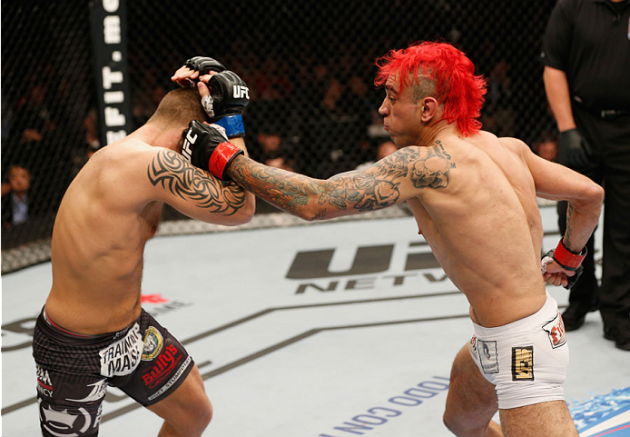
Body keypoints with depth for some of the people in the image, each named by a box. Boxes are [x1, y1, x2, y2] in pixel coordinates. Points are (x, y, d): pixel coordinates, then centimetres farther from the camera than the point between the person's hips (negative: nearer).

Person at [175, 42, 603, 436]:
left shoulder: (423, 164, -22)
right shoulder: (510, 148, 2)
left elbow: (314, 201, -26)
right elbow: (590, 195, 9)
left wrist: (223, 158, -16)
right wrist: (567, 259, 27)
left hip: (519, 350, -10)